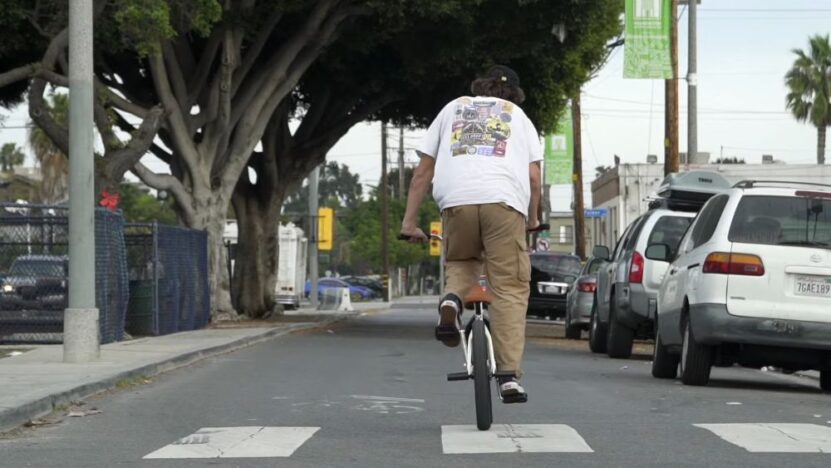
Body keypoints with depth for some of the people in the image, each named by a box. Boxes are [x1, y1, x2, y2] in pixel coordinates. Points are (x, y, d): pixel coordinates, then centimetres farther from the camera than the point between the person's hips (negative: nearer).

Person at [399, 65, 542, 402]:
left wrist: (410, 222, 21)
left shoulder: (453, 109, 28)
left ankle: (452, 300, -5)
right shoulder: (519, 116, 27)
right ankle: (510, 376, -9)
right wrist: (533, 219, 29)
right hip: (504, 201, -1)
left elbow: (422, 172, 21)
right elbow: (534, 178, 15)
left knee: (461, 262, 27)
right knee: (509, 288, 0)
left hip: (456, 200, 1)